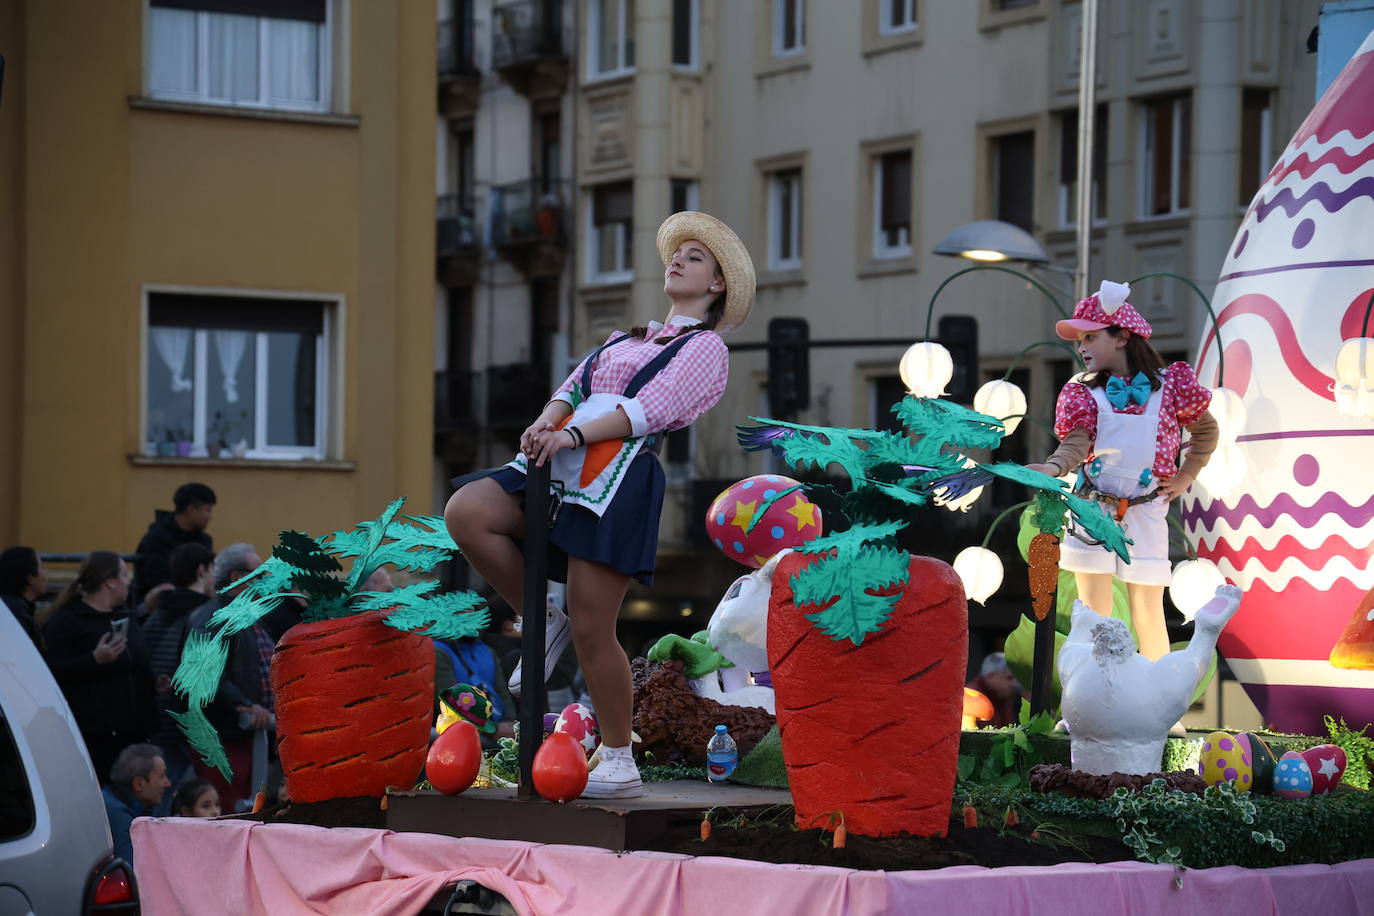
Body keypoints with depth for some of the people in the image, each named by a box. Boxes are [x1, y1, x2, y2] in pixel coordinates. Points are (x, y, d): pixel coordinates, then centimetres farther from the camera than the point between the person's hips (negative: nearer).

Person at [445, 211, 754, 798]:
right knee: (465, 513, -20)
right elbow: (574, 388, 19)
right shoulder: (624, 340, 31)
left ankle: (618, 764, 1)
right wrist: (548, 419, -5)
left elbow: (650, 410, -7)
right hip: (564, 465, 7)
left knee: (592, 629, -11)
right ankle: (545, 618, -2)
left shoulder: (706, 348, 9)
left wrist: (575, 433, -19)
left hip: (620, 475, -7)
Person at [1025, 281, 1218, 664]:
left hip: (1145, 513, -1)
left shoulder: (1169, 385, 1)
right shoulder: (1083, 391, 4)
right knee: (1094, 612, 1)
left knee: (1147, 611, -1)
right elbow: (1076, 442, -10)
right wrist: (1053, 467, -30)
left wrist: (1185, 477, 8)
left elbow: (1206, 431, 15)